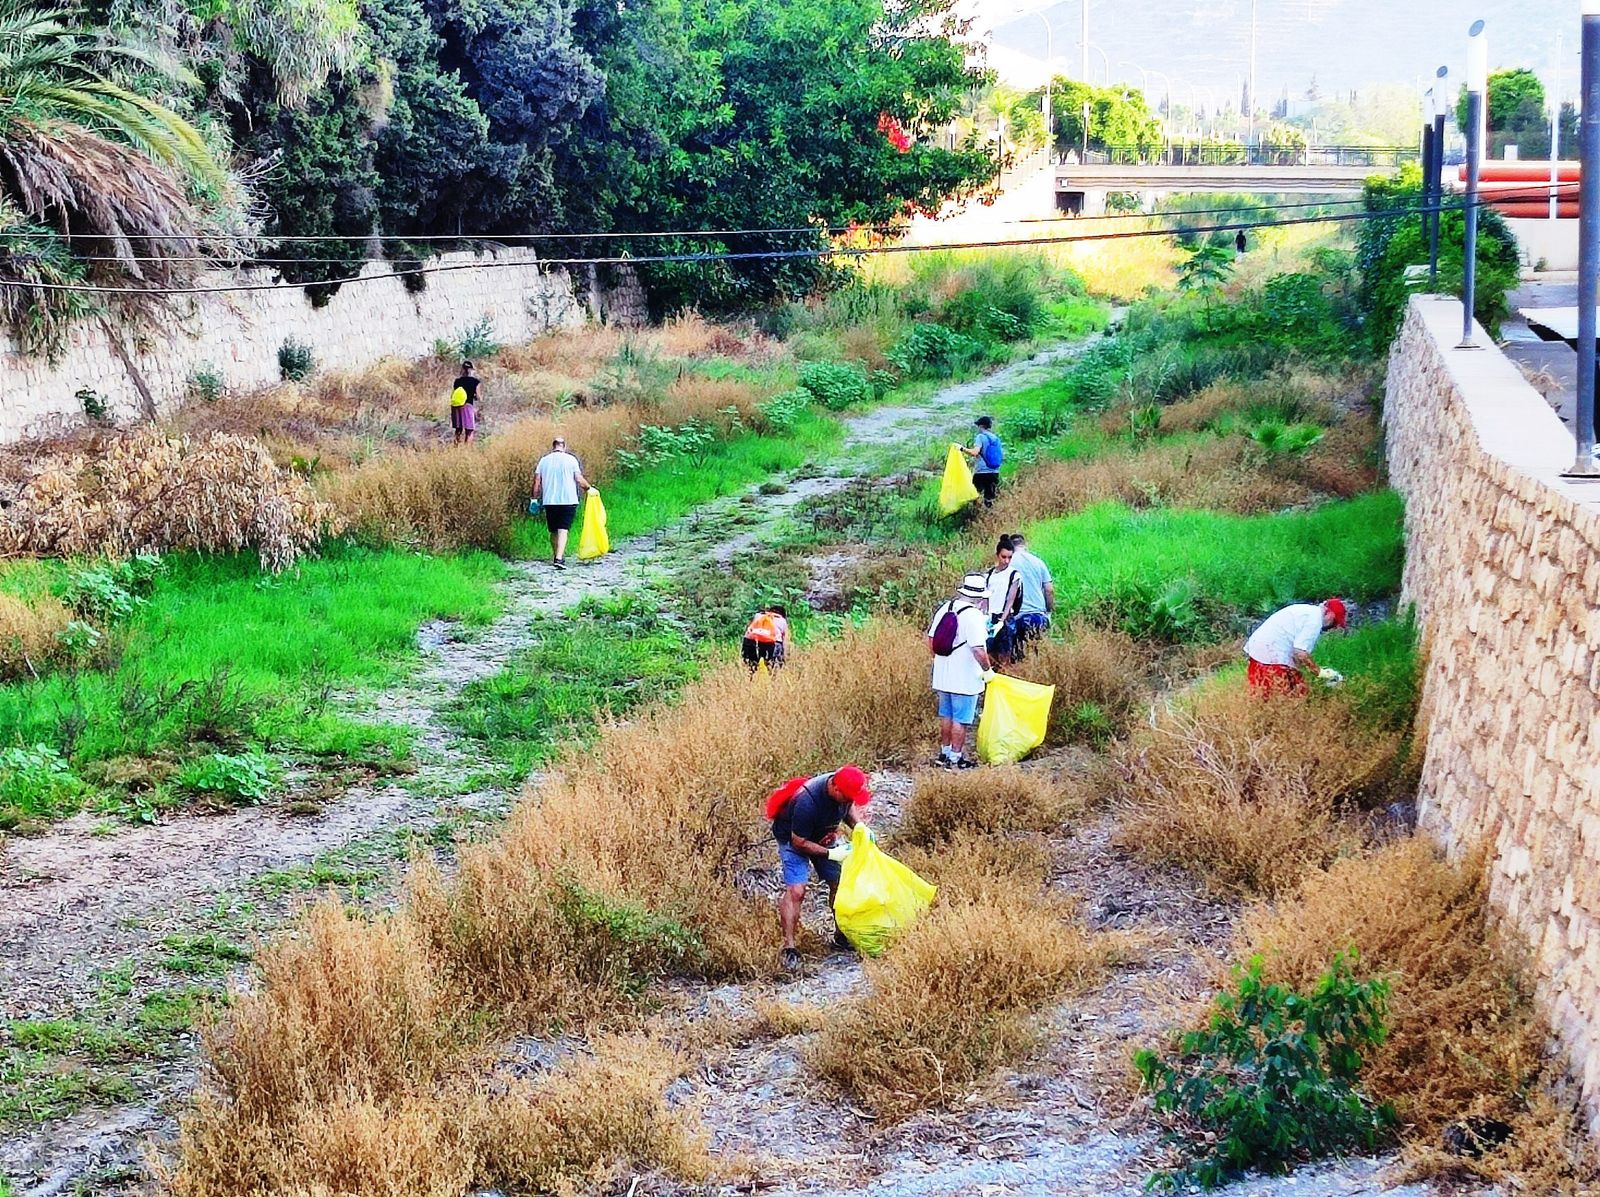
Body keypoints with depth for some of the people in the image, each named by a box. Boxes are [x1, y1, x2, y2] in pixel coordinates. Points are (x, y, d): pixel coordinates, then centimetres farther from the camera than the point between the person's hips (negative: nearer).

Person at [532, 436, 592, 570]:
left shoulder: (544, 460, 6)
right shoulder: (571, 460, -2)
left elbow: (537, 481, 3)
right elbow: (579, 480, -6)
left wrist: (535, 498, 11)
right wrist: (588, 488, 11)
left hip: (549, 501, 3)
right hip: (568, 500, -3)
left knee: (553, 531, 15)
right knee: (563, 530, -9)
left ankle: (556, 556, 25)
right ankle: (559, 558, -22)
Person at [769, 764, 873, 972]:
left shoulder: (843, 787, -20)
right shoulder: (807, 802, -40)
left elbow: (849, 808, 5)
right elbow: (799, 842, -28)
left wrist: (859, 826, -14)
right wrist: (831, 854, -27)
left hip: (823, 837, 7)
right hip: (794, 840, -7)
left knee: (839, 883, 7)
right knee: (796, 890, -19)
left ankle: (841, 935, 24)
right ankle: (789, 947, -16)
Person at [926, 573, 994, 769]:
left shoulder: (944, 608, 3)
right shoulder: (973, 616, -20)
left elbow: (931, 640, 9)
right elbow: (979, 650, -24)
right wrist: (988, 671, -9)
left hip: (943, 676, 7)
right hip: (965, 679, -7)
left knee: (946, 715, 20)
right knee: (960, 719, 3)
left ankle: (945, 752, 31)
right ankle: (956, 758, 9)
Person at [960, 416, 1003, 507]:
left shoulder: (981, 437, -8)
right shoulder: (996, 439, 12)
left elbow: (974, 452, -23)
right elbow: (1002, 457, 16)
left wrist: (962, 448, -12)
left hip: (981, 472, -6)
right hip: (995, 472, 6)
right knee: (989, 500, 10)